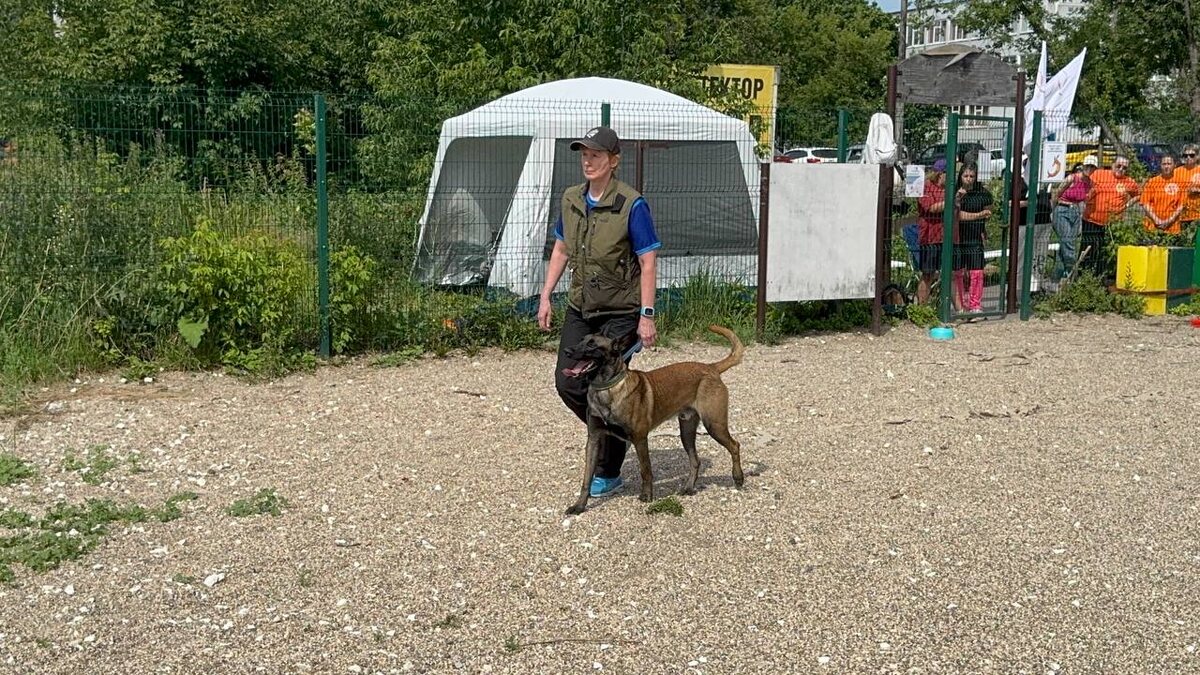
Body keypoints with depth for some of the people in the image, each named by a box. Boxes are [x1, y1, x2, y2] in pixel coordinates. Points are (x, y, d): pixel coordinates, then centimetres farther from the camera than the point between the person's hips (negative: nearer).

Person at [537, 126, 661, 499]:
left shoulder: (631, 205, -14)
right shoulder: (571, 199, 4)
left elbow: (647, 262, -13)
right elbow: (561, 249, 15)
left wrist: (646, 315, -17)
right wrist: (545, 296, 10)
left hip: (620, 312, -6)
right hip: (580, 308, 6)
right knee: (567, 382, 3)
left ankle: (608, 473, 14)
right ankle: (613, 433, 29)